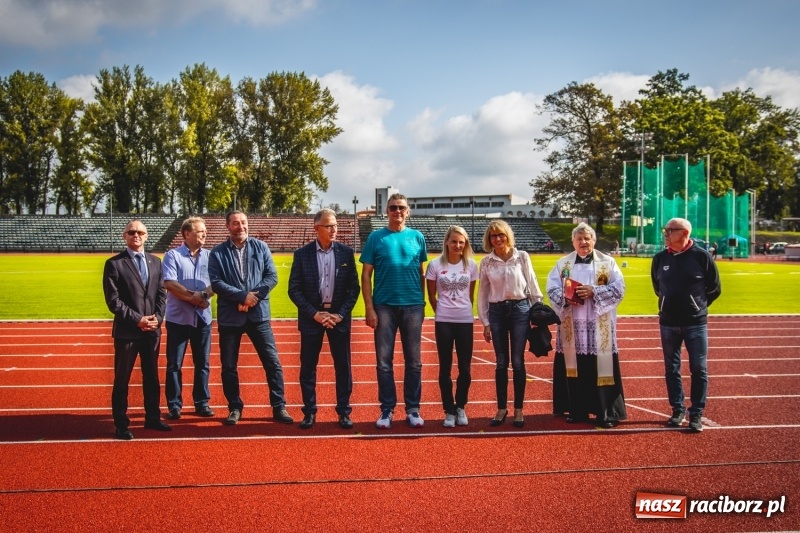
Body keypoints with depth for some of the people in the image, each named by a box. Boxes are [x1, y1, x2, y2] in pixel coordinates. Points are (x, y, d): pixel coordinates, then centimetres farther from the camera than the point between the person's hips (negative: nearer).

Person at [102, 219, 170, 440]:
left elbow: (162, 293, 9)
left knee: (152, 376, 13)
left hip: (152, 329, 5)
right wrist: (137, 320, -16)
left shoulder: (155, 261, 10)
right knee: (122, 379, 3)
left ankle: (152, 418, 24)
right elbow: (113, 300, -11)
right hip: (126, 330, -5)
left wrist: (157, 318, -7)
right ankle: (121, 424, 11)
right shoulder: (114, 264, -5)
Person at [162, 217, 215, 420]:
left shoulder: (210, 256, 6)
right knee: (174, 363, 3)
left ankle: (202, 403, 17)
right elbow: (169, 284, -13)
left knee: (202, 363, 8)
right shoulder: (172, 255, -3)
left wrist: (203, 295, -19)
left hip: (203, 317, 3)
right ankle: (174, 404, 11)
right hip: (178, 318, -3)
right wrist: (193, 296, -15)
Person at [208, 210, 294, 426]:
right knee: (229, 366, 7)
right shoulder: (217, 253, 0)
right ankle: (235, 408, 21)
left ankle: (279, 407, 10)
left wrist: (253, 297, -14)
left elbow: (272, 276, -1)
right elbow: (216, 282, -9)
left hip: (258, 314, 1)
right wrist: (242, 296, -18)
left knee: (272, 362, 1)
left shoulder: (261, 247, 4)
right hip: (229, 316, 0)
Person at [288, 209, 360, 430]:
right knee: (308, 367, 4)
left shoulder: (346, 252, -1)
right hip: (311, 317, -1)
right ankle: (309, 412, 16)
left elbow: (354, 287, 1)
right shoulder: (302, 254, -4)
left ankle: (344, 411, 14)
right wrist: (314, 314, -11)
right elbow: (294, 289, -3)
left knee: (343, 366, 4)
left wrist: (340, 314, -9)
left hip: (339, 316, 1)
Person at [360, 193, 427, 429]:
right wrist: (369, 308, -6)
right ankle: (387, 409, 13)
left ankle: (413, 409, 15)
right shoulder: (376, 238, 2)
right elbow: (366, 275, 1)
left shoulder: (417, 237, 6)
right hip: (384, 306, -1)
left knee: (414, 362, 6)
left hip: (413, 306, 1)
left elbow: (421, 273, 11)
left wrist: (422, 302, 4)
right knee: (384, 361, 3)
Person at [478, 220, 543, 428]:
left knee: (517, 362, 2)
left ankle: (518, 409, 11)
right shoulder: (486, 262, 3)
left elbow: (532, 285, 3)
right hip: (497, 312, 1)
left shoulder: (522, 257, 0)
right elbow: (483, 293, 6)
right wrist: (485, 322, 4)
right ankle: (501, 408, 15)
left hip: (520, 309, -1)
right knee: (501, 363, 6)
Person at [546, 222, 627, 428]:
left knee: (600, 367, -3)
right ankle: (577, 410, 15)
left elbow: (618, 288, -3)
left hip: (599, 327, -2)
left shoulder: (608, 262, 6)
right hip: (571, 326, 2)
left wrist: (594, 291, -15)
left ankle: (606, 412, 3)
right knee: (574, 367, 5)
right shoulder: (562, 263, 11)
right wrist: (565, 297, -16)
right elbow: (552, 289, 4)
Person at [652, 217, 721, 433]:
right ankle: (677, 410, 20)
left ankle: (696, 414, 9)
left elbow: (715, 288, 2)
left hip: (695, 323, -3)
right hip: (668, 323, 3)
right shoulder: (660, 258, 1)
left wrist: (697, 305, 6)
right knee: (671, 369, 9)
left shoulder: (701, 256, -9)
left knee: (699, 369, 1)